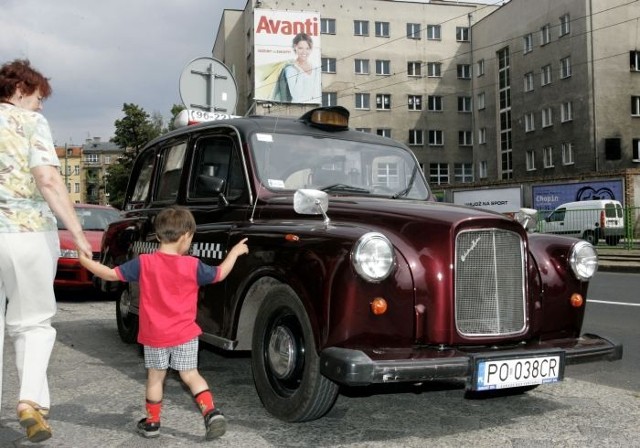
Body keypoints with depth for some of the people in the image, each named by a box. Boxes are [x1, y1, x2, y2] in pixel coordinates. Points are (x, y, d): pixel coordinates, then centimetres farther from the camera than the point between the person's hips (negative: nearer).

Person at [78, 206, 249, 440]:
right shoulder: (192, 265, -7)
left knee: (155, 377, 14)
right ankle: (211, 412, -2)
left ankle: (152, 423, 23)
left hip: (154, 335, 0)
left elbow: (111, 274, -6)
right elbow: (219, 274, 7)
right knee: (190, 375, 11)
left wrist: (85, 260, 8)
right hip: (185, 334, 0)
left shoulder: (144, 263, -8)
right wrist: (235, 252, 22)